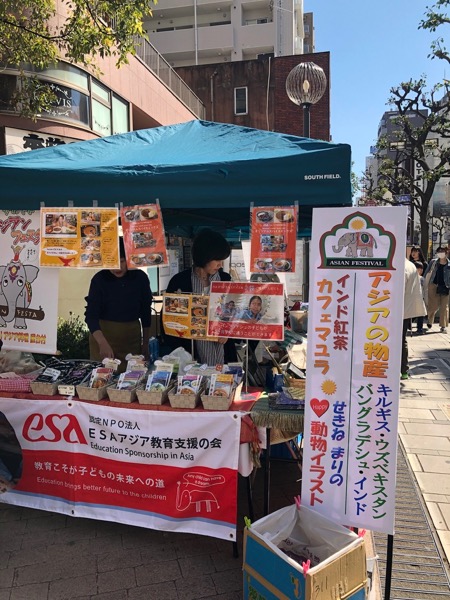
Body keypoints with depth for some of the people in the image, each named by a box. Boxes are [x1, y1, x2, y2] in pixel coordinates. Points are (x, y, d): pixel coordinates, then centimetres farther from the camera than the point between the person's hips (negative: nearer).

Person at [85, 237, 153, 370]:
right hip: (102, 335, -1)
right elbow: (91, 315, -15)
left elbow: (146, 313, 6)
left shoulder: (140, 278, -4)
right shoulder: (99, 279, -9)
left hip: (132, 337, 2)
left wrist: (145, 343, 10)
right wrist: (103, 343, -31)